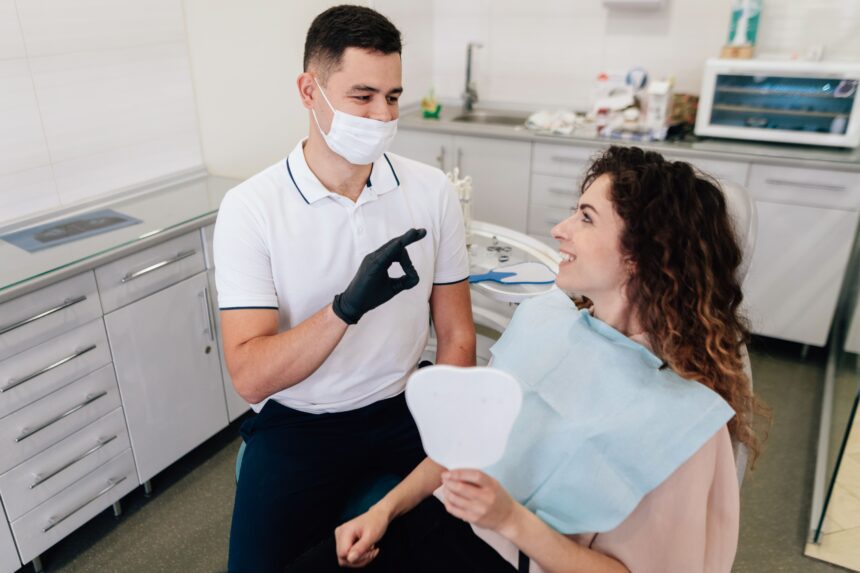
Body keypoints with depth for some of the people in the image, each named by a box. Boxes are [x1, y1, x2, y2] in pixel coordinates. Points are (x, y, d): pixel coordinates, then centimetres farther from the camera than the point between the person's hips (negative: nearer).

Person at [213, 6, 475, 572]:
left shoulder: (433, 191, -5)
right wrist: (347, 307, -33)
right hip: (298, 422, -1)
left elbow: (456, 336, -1)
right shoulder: (250, 207, -12)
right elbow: (250, 377, -18)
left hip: (404, 407, 2)